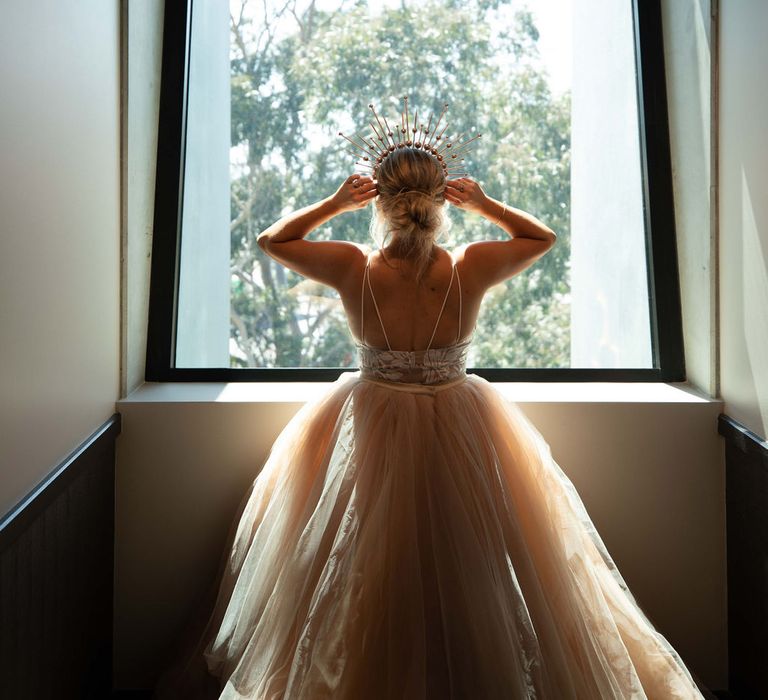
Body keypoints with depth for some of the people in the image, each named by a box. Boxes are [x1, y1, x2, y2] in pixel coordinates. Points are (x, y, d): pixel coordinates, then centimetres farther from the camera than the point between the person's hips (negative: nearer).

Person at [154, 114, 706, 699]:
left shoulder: (354, 269, -19)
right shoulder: (472, 270, -18)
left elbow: (273, 239, 0)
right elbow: (544, 237, 3)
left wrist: (335, 203, -1)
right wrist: (484, 204, 0)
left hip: (372, 429, 0)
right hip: (459, 430, 0)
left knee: (369, 579, 25)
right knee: (469, 575, 23)